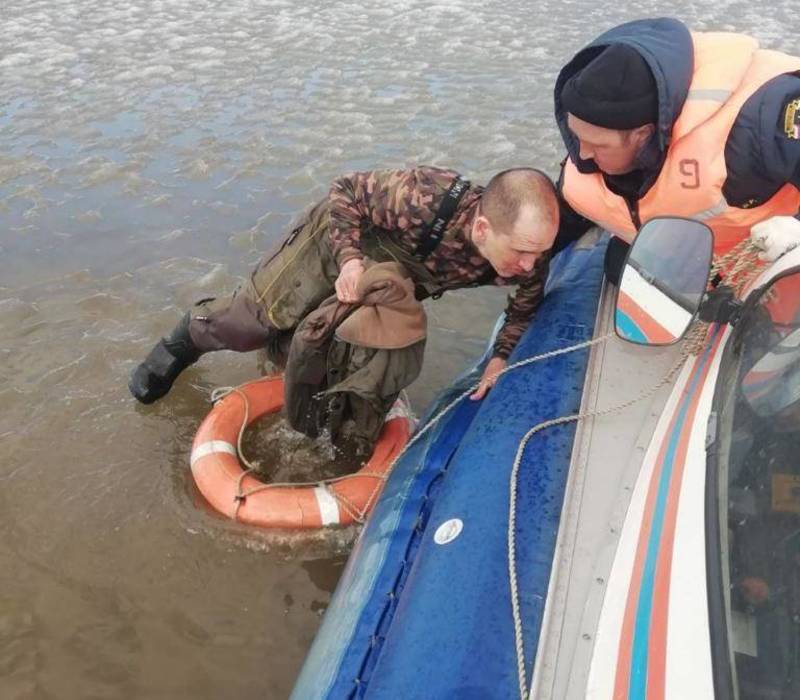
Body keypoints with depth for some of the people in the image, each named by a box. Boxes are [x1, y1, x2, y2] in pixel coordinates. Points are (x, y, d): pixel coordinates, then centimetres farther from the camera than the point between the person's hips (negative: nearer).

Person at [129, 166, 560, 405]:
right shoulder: (424, 197, -43)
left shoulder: (527, 253, -29)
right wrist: (350, 258, -39)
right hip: (341, 239, -4)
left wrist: (502, 356, -19)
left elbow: (530, 299, -6)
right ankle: (190, 334, 36)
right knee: (255, 321, 3)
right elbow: (346, 191, -26)